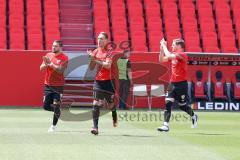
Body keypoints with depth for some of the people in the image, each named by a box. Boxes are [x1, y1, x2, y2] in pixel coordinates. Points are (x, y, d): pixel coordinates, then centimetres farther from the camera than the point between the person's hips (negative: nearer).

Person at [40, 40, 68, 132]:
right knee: (46, 106, 5)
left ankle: (54, 126, 8)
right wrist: (46, 64, -16)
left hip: (58, 86, -5)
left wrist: (51, 64, -24)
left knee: (56, 107, -6)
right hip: (48, 85, 5)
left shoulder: (64, 58, -7)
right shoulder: (48, 55, 7)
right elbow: (41, 68, 5)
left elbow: (61, 70, -19)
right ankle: (57, 111, 34)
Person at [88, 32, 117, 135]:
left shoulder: (109, 52, -5)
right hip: (98, 81, 3)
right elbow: (91, 68, 10)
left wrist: (95, 60, -24)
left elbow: (108, 65, -21)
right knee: (96, 104, -12)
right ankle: (95, 127, -17)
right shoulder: (95, 52, 8)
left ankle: (115, 118, 45)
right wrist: (91, 58, -8)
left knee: (110, 103, 11)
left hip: (108, 81, -3)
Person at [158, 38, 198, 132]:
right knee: (168, 102, -7)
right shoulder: (173, 55, 12)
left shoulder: (182, 55, -15)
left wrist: (164, 45, -16)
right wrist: (162, 48, 5)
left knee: (182, 105, 6)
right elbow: (161, 60, 15)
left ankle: (193, 116, 35)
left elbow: (169, 56, -28)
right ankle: (166, 125, -10)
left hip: (181, 84, -7)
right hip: (172, 83, 7)